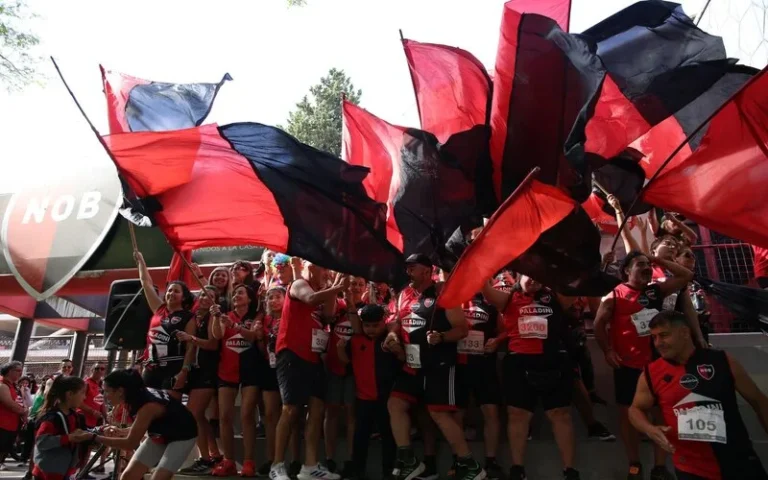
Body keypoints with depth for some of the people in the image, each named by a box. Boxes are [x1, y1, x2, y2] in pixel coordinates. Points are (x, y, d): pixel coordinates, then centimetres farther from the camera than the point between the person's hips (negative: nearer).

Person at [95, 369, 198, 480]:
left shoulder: (148, 406, -34)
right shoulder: (136, 397, -10)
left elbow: (130, 443, -28)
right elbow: (140, 428, 7)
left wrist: (95, 437, -25)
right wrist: (121, 432, -11)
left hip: (182, 437, -8)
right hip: (159, 435, 8)